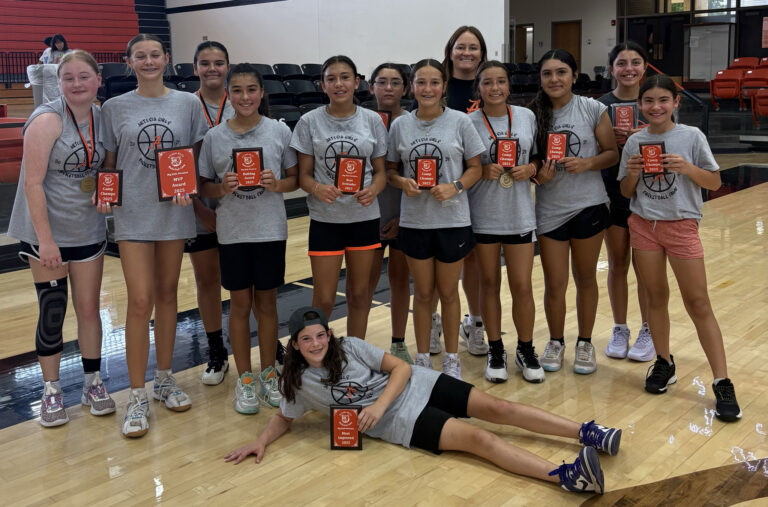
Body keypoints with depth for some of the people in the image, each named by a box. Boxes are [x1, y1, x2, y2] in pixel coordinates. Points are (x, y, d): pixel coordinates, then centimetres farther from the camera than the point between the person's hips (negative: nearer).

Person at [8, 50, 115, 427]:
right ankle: (51, 391, 19)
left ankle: (92, 384, 27)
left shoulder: (102, 117, 2)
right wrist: (45, 239, -21)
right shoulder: (47, 120, -15)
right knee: (52, 313, 3)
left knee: (89, 308, 12)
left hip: (89, 230, 5)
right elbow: (32, 183, -18)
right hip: (46, 234, -5)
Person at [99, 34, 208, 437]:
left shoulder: (188, 104, 3)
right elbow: (108, 162, 7)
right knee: (140, 301, -7)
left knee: (167, 294, 12)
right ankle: (137, 396, 3)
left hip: (174, 211, 2)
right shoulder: (115, 108, 2)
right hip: (133, 213, -2)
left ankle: (164, 378, 27)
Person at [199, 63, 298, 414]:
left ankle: (269, 374, 26)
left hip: (270, 230, 0)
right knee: (240, 304, 8)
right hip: (232, 231, 0)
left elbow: (294, 179, 4)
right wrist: (223, 188, -16)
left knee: (266, 303, 10)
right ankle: (245, 380, 21)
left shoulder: (279, 131, -1)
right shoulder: (215, 137, 0)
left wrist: (277, 184, -16)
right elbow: (205, 186, 4)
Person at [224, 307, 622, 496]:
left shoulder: (350, 347, -3)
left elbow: (401, 368, -4)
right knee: (477, 438, -22)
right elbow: (284, 418, 14)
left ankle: (587, 433, -7)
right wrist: (261, 441, -5)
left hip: (417, 386, 3)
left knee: (498, 408, -10)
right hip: (399, 420, -3)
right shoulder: (298, 383, -2)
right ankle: (564, 476, -35)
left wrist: (379, 402, -19)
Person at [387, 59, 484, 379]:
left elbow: (475, 168, 0)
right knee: (422, 293, 11)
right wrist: (402, 182, -13)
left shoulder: (460, 122, -3)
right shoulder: (400, 125, 2)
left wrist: (455, 187, -18)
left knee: (448, 292, 11)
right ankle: (422, 359, 26)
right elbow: (390, 169, 8)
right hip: (414, 221, 1)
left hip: (452, 220, -1)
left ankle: (451, 359, 26)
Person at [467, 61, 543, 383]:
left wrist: (531, 168, -9)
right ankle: (495, 351, 25)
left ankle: (525, 350, 24)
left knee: (522, 286, 3)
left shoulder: (527, 116, 3)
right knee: (490, 283, 10)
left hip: (520, 214, 1)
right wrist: (482, 170, -18)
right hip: (483, 215, -1)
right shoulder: (469, 122, -5)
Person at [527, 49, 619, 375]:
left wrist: (586, 163, -18)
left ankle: (585, 344, 28)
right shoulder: (534, 114, 0)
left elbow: (612, 153, -1)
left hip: (588, 205, -1)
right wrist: (537, 174, -14)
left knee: (585, 278, 12)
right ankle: (555, 342, 27)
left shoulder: (592, 109, -3)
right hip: (549, 209, 1)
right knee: (554, 284, 5)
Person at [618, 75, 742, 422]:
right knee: (656, 297, 10)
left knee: (698, 303, -3)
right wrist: (633, 173, -13)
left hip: (682, 225, -2)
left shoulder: (691, 136, -5)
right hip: (644, 225, 3)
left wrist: (687, 168, -20)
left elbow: (714, 182, -3)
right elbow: (626, 192, 7)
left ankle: (722, 383, 2)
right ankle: (664, 364, 26)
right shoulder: (635, 142, 2)